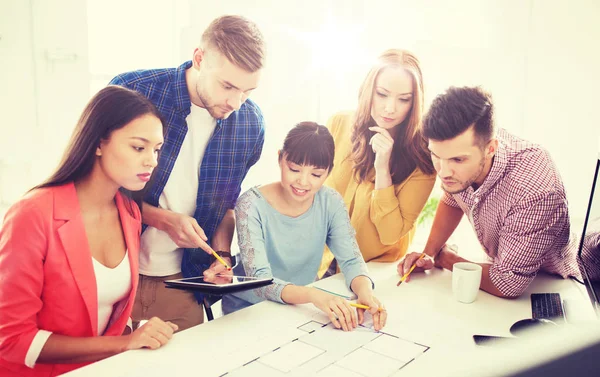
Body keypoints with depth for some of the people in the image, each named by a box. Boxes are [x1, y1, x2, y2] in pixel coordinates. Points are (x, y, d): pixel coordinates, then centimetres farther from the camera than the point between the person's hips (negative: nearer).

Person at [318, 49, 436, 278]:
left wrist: (382, 169, -23)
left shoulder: (420, 156, -14)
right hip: (320, 259, 2)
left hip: (374, 270, -2)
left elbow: (391, 234, -15)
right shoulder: (339, 124, -6)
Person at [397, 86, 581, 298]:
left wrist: (445, 259, -13)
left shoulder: (533, 192, -36)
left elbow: (506, 285, -27)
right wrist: (429, 254, -7)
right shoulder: (460, 147, -18)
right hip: (498, 264, 6)